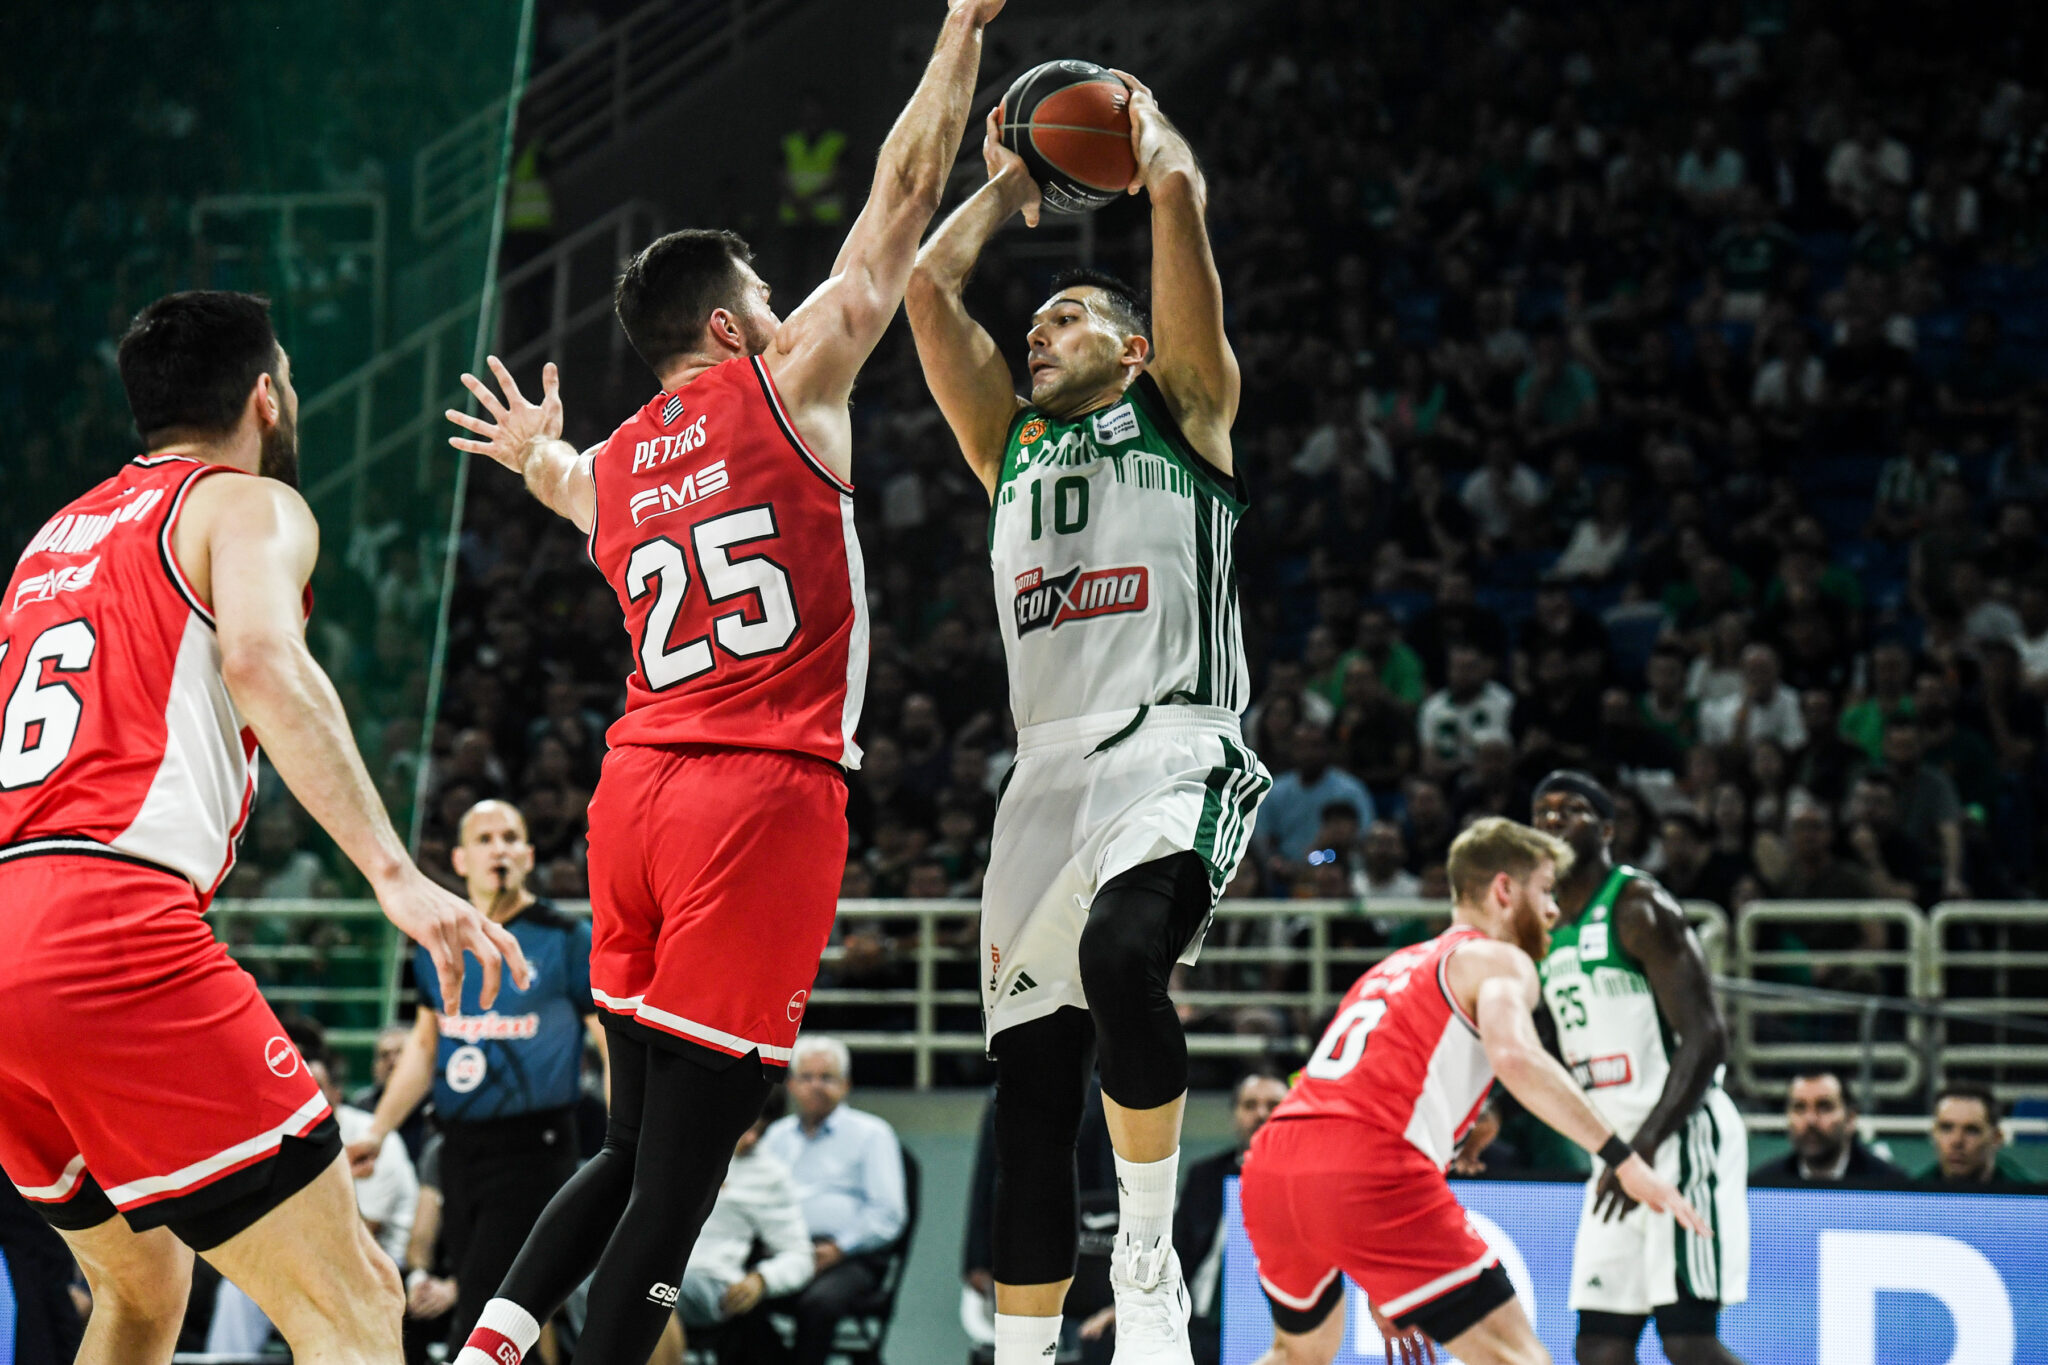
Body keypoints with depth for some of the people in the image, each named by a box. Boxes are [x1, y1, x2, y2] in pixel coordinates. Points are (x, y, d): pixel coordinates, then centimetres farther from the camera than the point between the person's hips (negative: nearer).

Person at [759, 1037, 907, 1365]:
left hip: (847, 1258, -3)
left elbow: (888, 1214, 4)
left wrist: (838, 1248, -9)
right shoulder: (778, 1135, 28)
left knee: (819, 1301, -38)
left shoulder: (871, 1134, 13)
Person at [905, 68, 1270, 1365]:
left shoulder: (1183, 409, 14)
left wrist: (1147, 127, 26)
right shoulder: (1010, 441, 27)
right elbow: (931, 284, 21)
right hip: (1048, 771, 6)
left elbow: (1180, 201, 7)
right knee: (1031, 1097, 1)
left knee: (1120, 955, -34)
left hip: (1178, 753, -6)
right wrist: (1010, 190, 34)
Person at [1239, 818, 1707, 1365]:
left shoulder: (1395, 966, 34)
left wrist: (1382, 1288, 38)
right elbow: (1516, 1057, -15)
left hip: (1270, 1162, 8)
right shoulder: (1499, 959, 8)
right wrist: (1623, 1159, -15)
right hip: (1371, 1169, -8)